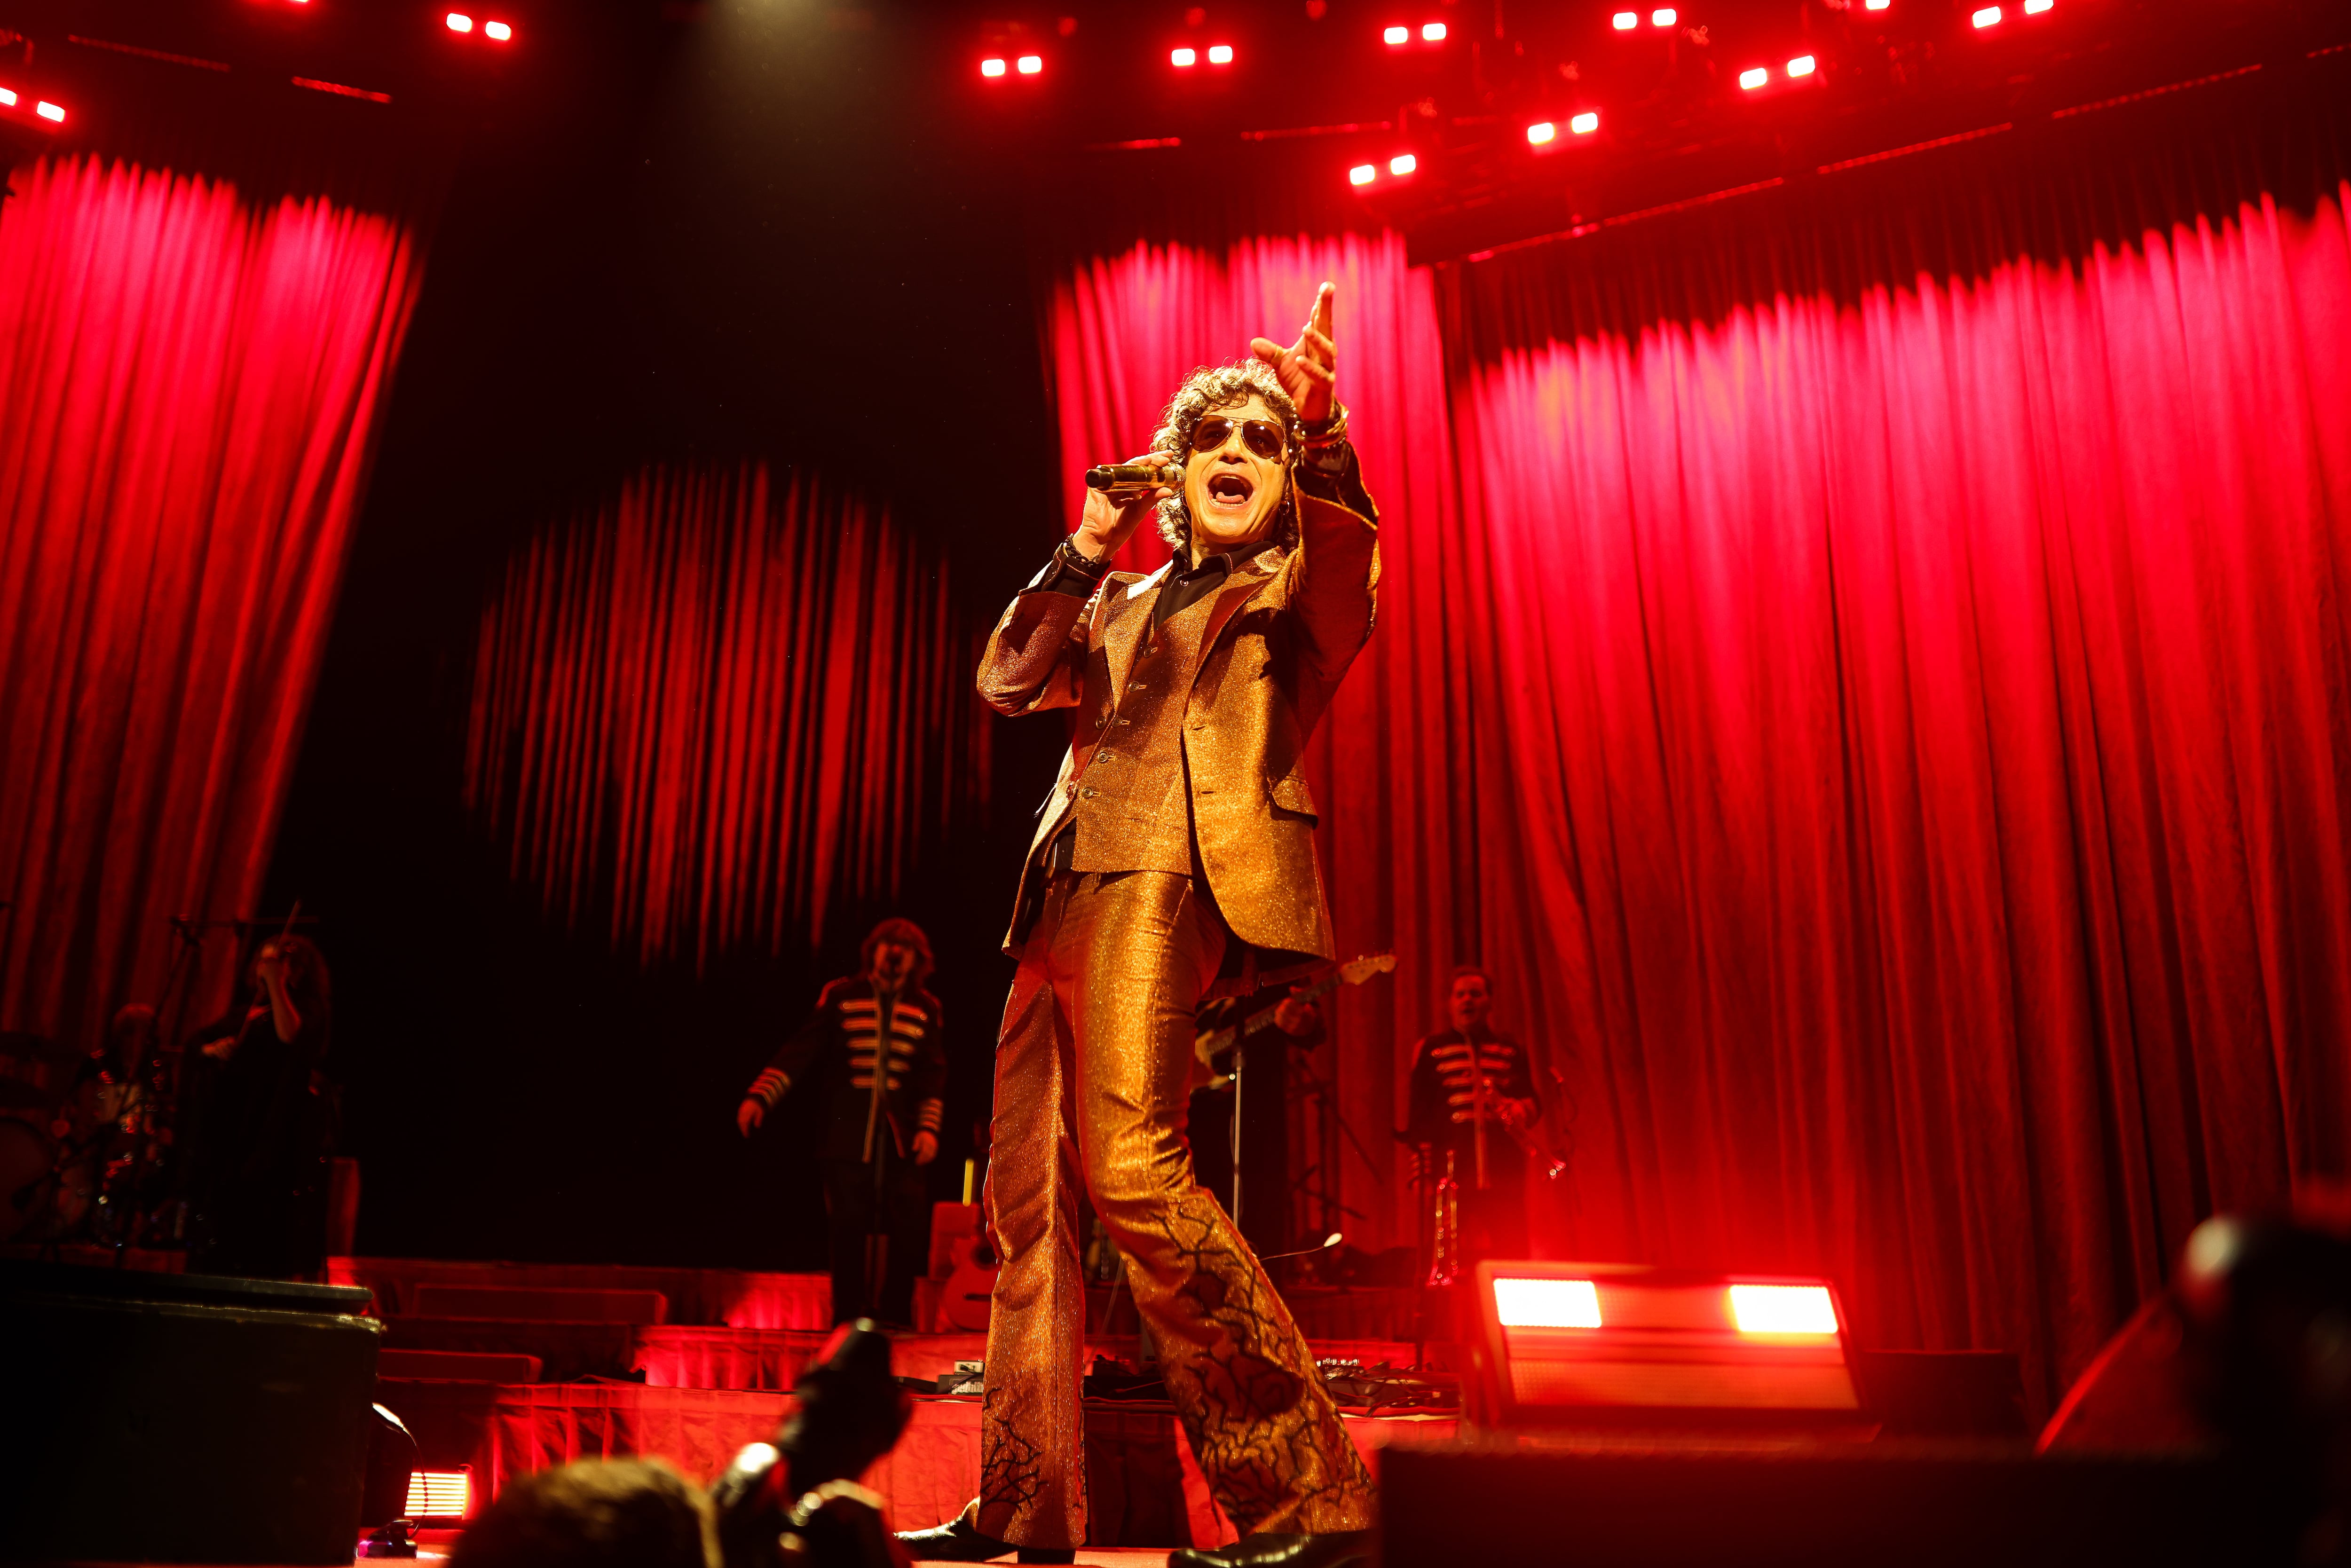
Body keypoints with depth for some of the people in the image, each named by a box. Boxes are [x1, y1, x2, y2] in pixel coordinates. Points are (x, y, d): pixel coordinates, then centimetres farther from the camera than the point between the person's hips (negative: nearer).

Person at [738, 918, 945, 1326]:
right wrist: (760, 1095, -7)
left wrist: (929, 1126, -4)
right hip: (847, 1135, -1)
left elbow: (933, 1074, 9)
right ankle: (849, 1318, 12)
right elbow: (801, 1049, 3)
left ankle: (894, 1315, 10)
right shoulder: (840, 996, 7)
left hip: (900, 1137, 1)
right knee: (849, 1228, -1)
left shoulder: (926, 1009, 12)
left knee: (912, 1230, -6)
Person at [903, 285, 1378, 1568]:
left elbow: (1347, 536, -12)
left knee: (1129, 1162, -24)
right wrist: (1086, 551, 4)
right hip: (1072, 890, 7)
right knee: (1029, 1189, 6)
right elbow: (1007, 680, 15)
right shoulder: (1124, 603, 27)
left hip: (1172, 873, -7)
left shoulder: (1296, 586, 11)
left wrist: (1321, 422, -31)